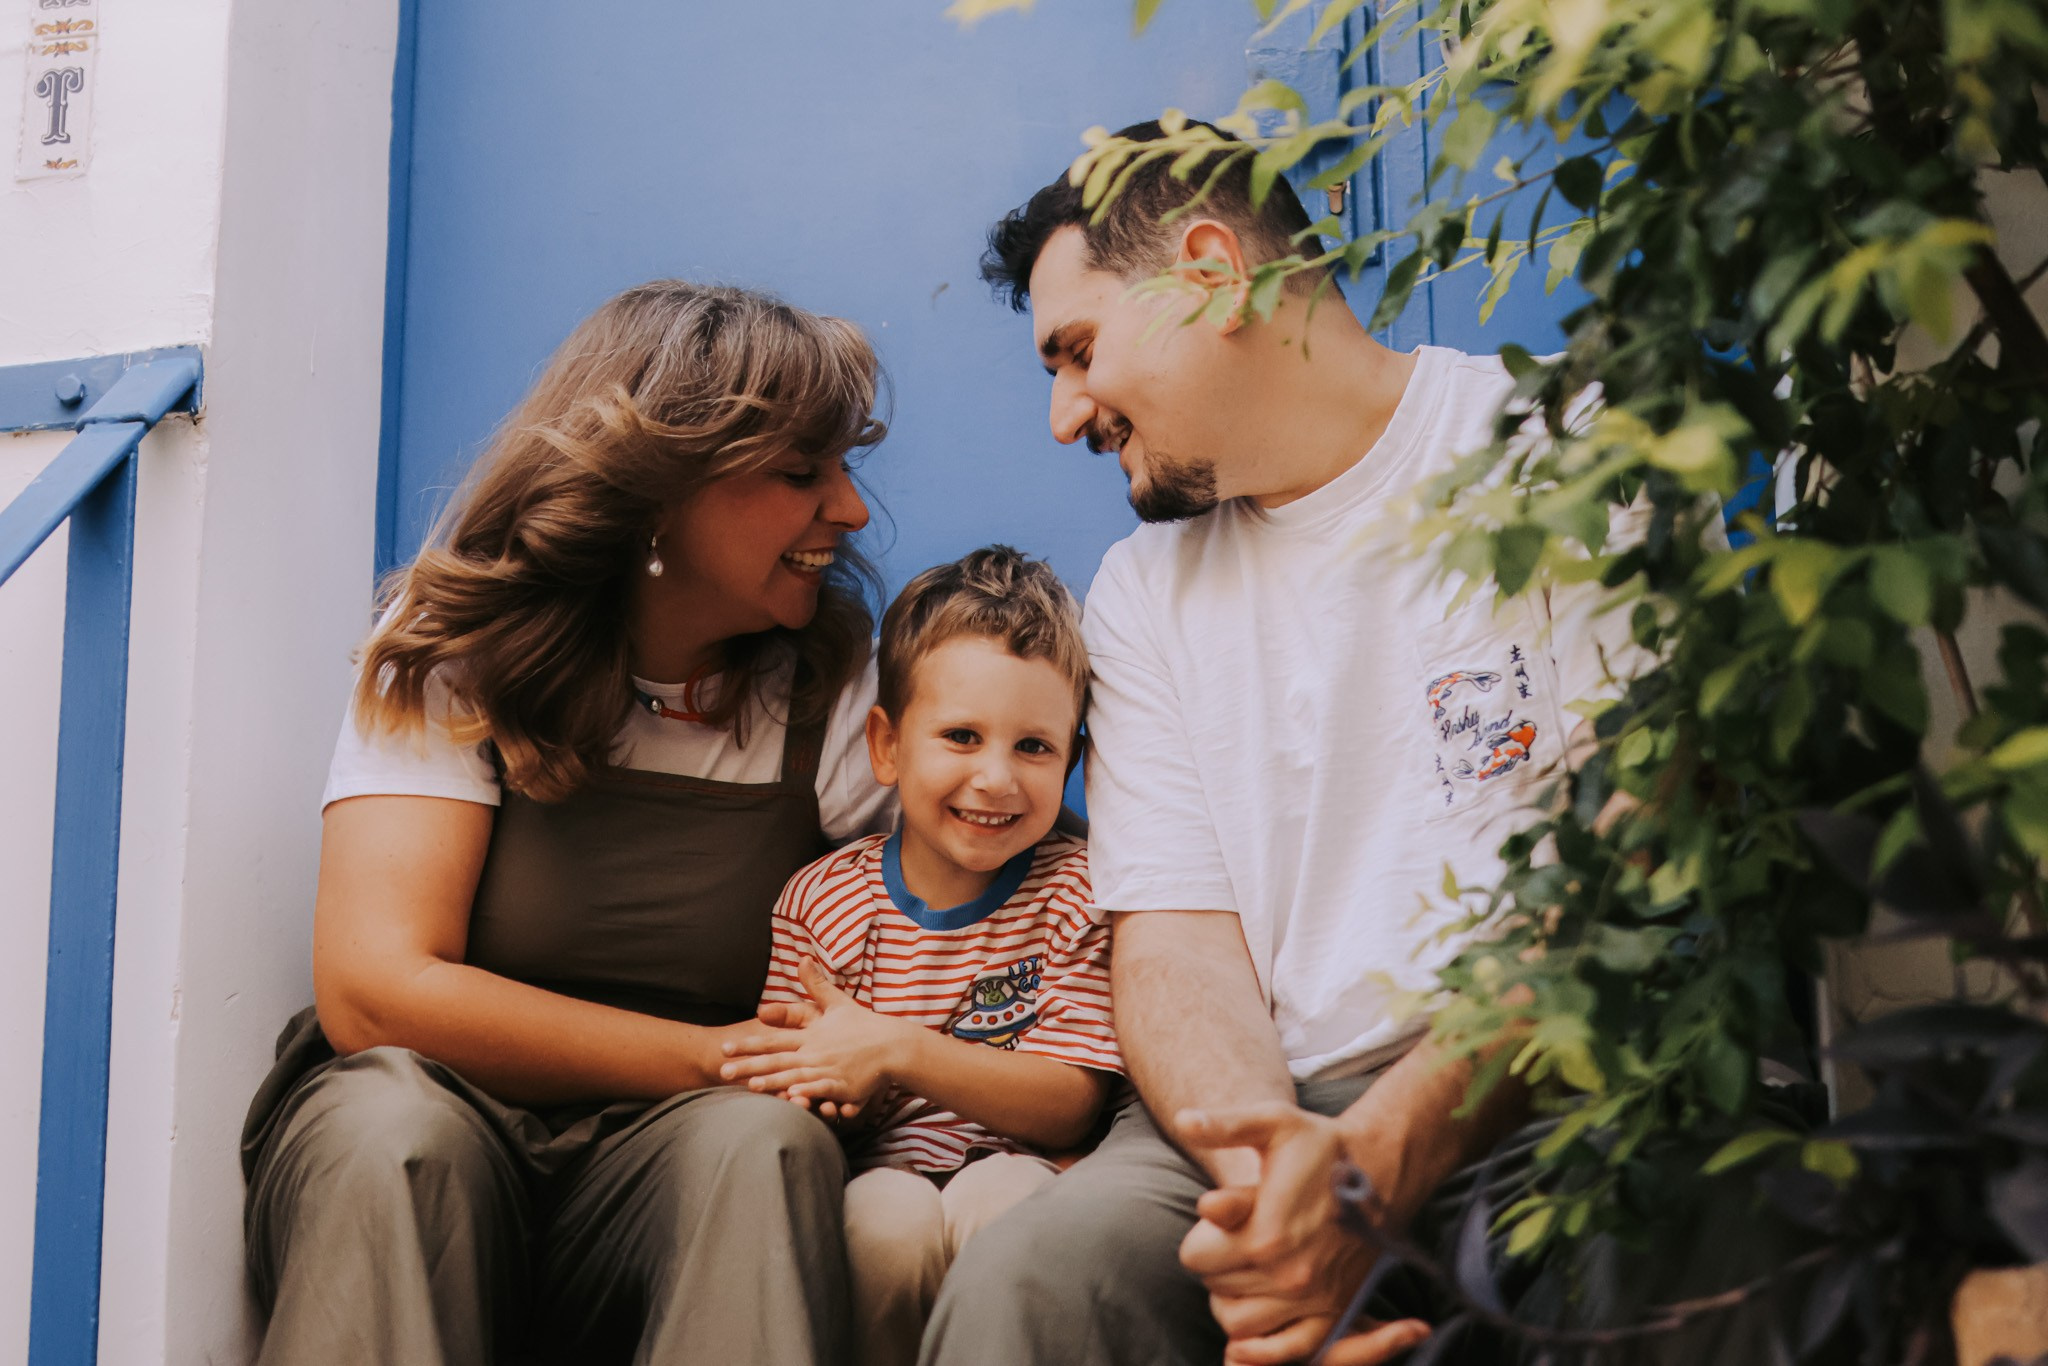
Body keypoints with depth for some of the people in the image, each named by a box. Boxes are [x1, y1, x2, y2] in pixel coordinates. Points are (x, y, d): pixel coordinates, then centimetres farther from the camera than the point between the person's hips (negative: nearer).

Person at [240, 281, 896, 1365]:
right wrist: (727, 1057, -18)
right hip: (393, 1152, -1)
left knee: (766, 1140, -31)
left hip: (683, 1178, 1)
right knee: (393, 1112, -34)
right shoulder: (455, 658, -3)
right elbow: (375, 991, -15)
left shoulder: (830, 694, 3)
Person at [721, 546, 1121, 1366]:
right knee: (890, 1216, -31)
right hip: (881, 1172, 1)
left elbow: (1073, 1106, -12)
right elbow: (781, 1083, 5)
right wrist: (830, 1088, -21)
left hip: (1017, 1168, -1)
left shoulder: (1077, 891, -3)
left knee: (1007, 1196, -33)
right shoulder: (820, 899, 3)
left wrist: (896, 1051, -24)